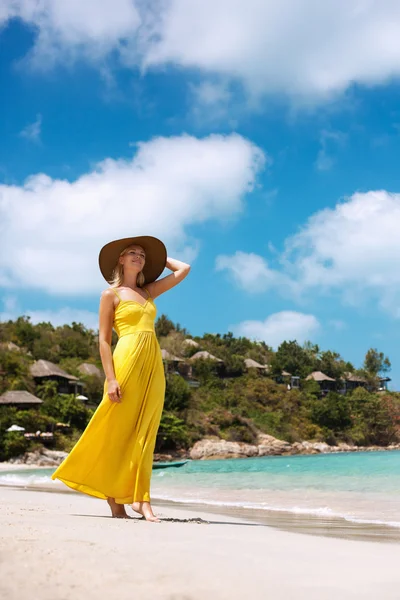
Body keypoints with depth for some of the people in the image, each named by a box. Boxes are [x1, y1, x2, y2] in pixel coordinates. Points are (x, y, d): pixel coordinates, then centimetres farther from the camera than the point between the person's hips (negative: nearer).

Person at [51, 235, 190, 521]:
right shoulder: (112, 294, 3)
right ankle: (114, 499, 7)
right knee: (117, 432, -2)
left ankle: (141, 498, 4)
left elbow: (184, 269, 23)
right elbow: (104, 339, -3)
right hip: (128, 361, -6)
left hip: (153, 366, 6)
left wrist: (160, 257, 26)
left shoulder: (148, 292, 18)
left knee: (144, 435, 3)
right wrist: (110, 378, -13)